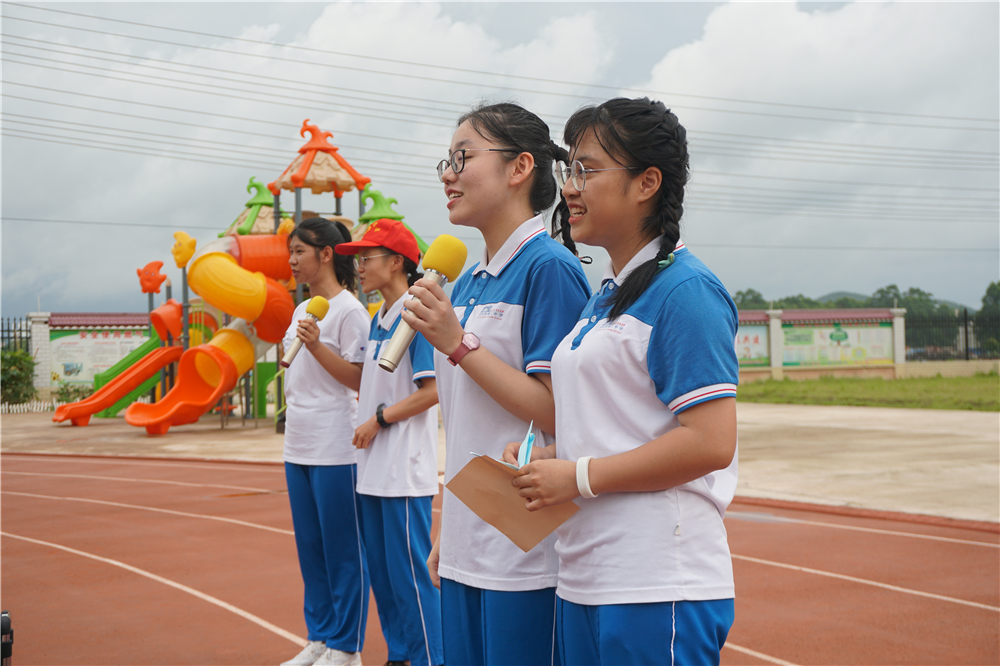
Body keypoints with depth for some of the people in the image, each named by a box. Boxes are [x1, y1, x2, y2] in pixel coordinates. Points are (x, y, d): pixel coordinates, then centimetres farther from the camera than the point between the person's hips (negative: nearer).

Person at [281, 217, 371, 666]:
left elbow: (359, 380, -13)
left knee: (342, 549, 0)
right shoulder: (301, 310, 16)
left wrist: (317, 346, -22)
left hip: (335, 449, -8)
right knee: (309, 547, 13)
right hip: (298, 447, 8)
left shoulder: (349, 310, -9)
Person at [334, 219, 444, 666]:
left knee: (409, 571, -5)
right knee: (381, 572, 15)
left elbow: (432, 391, -18)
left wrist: (379, 418, -12)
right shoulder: (378, 319, 14)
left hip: (405, 472, -9)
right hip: (372, 468, 9)